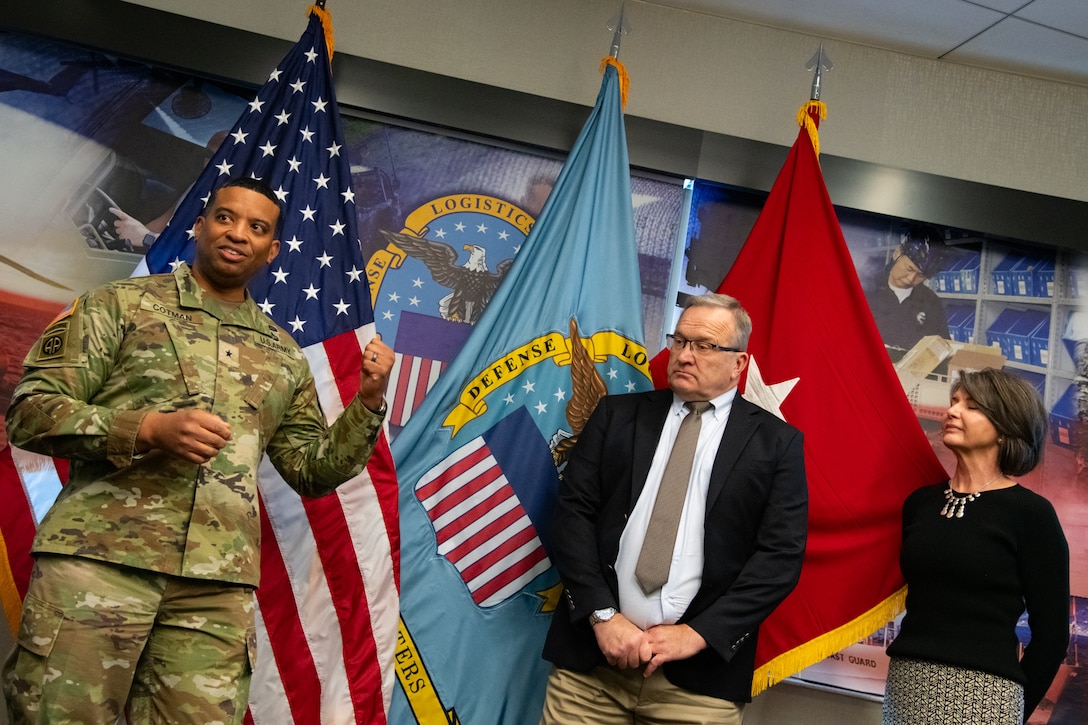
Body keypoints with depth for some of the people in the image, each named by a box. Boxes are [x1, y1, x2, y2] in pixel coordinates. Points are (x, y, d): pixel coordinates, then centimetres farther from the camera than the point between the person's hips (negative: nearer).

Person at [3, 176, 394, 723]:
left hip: (218, 586, 3)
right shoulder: (122, 304, 8)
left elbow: (314, 472, 20)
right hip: (98, 555, -2)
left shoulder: (283, 356, 18)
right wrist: (149, 428, -14)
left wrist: (368, 402, 4)